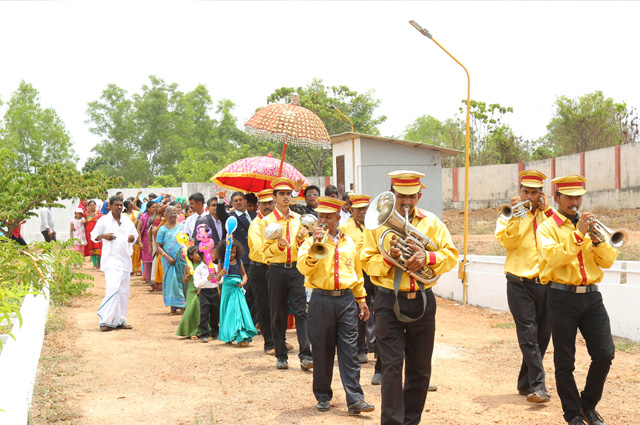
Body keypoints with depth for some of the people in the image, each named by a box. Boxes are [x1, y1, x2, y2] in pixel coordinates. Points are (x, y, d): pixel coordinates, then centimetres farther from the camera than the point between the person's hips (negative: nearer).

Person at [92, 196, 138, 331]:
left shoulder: (127, 220, 13)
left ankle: (120, 320, 14)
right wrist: (104, 236, -14)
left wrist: (133, 237, 0)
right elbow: (93, 235, 6)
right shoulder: (104, 220, 1)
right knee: (113, 288, -19)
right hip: (111, 260, -6)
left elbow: (134, 233, 24)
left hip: (125, 259, 6)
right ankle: (106, 321, -18)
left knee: (123, 291, 7)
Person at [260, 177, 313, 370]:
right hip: (277, 269, -1)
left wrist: (302, 239, -8)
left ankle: (305, 355, -10)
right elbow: (267, 251, -1)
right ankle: (281, 356, 14)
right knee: (278, 314, 5)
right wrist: (279, 245, -20)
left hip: (296, 269, 1)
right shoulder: (267, 221, 3)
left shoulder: (298, 219, 11)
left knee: (301, 312, -7)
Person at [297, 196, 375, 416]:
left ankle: (354, 398, -4)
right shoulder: (311, 242, 3)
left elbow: (357, 272, 21)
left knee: (349, 349, -3)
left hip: (346, 300, 2)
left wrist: (361, 299, 18)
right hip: (321, 301, -2)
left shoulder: (348, 242, 13)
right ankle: (323, 396, 16)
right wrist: (314, 245, -22)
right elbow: (303, 267, -13)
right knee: (322, 350, 4)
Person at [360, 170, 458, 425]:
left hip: (422, 301, 3)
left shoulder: (431, 222, 7)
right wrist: (388, 257, -20)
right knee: (392, 366, -7)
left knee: (420, 368, 10)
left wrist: (427, 257, -15)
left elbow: (451, 255, 3)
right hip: (389, 302, -3)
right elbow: (367, 262, -1)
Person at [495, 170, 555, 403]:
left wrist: (548, 210, -7)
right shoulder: (510, 214, 7)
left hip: (546, 283, 3)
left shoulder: (549, 214, 13)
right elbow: (507, 242, -9)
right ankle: (538, 385, -11)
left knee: (542, 336, 8)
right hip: (520, 284, -3)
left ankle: (525, 383, 21)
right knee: (528, 335, -11)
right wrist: (515, 215, -15)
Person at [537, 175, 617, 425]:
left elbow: (608, 261, 7)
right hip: (563, 298, -4)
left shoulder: (590, 225, 15)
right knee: (565, 362, 1)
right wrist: (578, 234, -21)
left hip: (591, 296, 4)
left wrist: (598, 240, -10)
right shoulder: (548, 227, 1)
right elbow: (554, 257, -17)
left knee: (604, 354, -1)